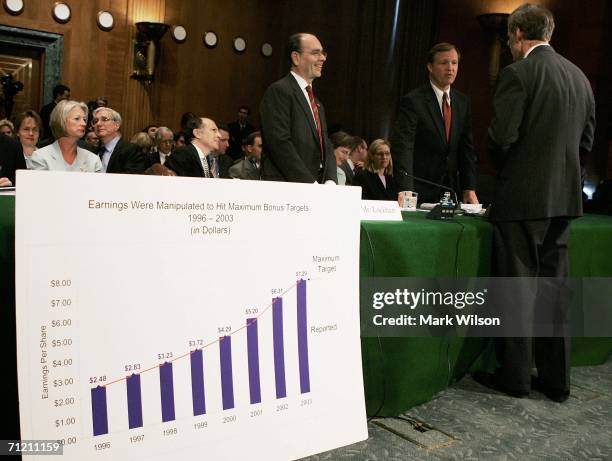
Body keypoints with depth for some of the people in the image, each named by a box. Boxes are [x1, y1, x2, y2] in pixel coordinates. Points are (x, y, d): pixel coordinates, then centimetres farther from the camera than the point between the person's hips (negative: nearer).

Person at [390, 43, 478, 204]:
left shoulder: (462, 102, 8)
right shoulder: (412, 101, -11)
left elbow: (466, 148, 10)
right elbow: (402, 148, -20)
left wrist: (470, 188, 1)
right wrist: (406, 191, -31)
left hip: (452, 190, 5)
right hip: (420, 193, -5)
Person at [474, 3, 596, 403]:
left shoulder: (518, 73, -10)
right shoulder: (579, 76, 12)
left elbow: (502, 135, -16)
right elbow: (587, 139, 15)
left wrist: (500, 166, 4)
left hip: (523, 195, -7)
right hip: (565, 196, 7)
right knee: (553, 285, 12)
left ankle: (515, 376, 12)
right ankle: (556, 378, 20)